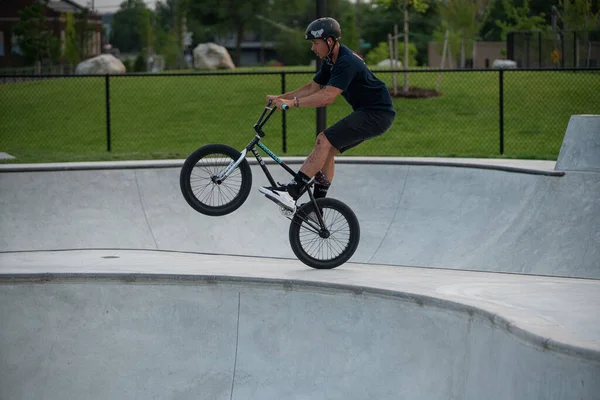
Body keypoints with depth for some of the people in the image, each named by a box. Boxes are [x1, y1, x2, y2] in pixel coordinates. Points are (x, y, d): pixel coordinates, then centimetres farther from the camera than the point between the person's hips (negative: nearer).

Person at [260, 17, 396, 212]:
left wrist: (292, 102, -32)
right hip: (367, 113, 10)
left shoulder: (347, 62, -22)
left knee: (324, 140, -20)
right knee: (327, 150, 8)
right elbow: (312, 88, 14)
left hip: (377, 115, -10)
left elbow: (327, 97, -31)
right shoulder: (331, 61, 10)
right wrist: (280, 97, 4)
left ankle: (290, 193, -26)